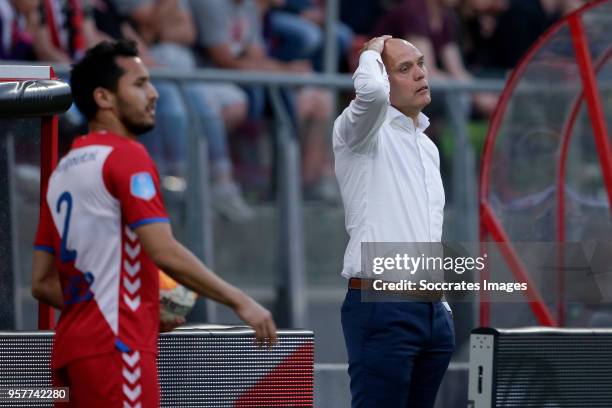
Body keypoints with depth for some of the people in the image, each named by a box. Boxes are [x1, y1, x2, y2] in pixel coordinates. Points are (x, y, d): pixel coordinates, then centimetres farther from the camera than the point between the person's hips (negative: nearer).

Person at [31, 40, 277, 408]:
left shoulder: (64, 169, 18)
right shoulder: (126, 156, -7)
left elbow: (43, 283, 18)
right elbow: (164, 252, -18)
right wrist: (239, 301, -11)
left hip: (73, 347, 9)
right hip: (116, 347, -9)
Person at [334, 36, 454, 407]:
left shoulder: (429, 147, 21)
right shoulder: (366, 133, -2)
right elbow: (371, 91, -27)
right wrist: (372, 54, -6)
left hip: (432, 309, 8)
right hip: (382, 308, -8)